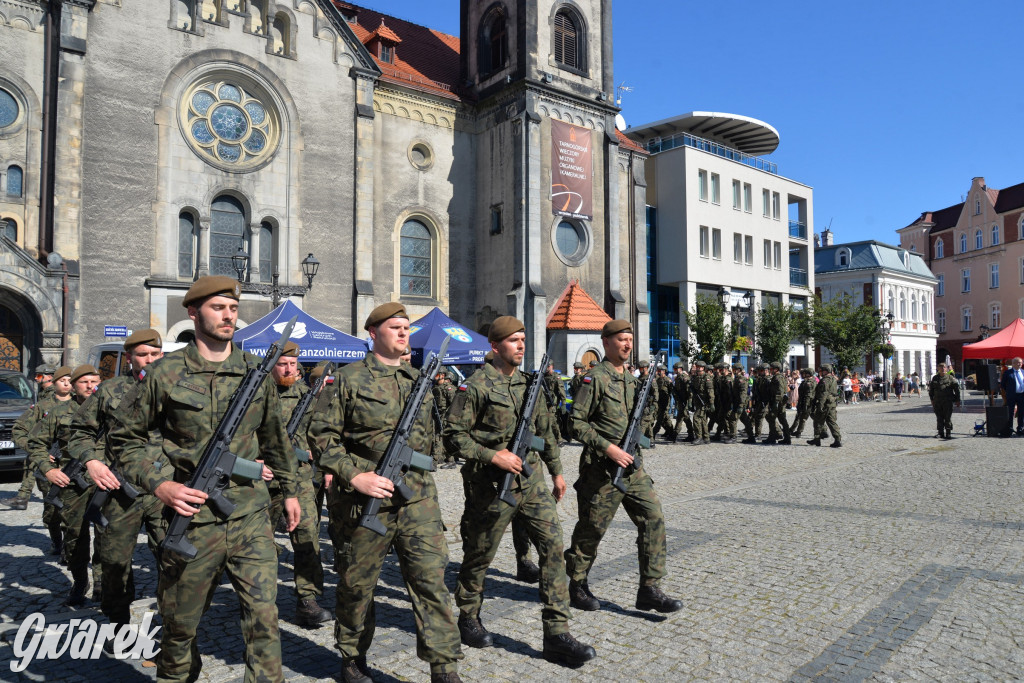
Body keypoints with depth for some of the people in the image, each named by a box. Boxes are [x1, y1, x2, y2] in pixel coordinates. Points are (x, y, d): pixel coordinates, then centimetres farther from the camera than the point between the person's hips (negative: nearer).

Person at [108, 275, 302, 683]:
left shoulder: (256, 371, 5)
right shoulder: (165, 374, -3)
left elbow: (275, 437, 16)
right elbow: (126, 438, 4)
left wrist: (289, 489, 19)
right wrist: (159, 484, -10)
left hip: (251, 517, 1)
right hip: (192, 520, -1)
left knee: (264, 617, -2)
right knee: (179, 625, 15)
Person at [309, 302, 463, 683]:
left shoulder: (419, 380, 13)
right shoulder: (349, 379, -3)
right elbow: (322, 435, -7)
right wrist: (354, 476, -15)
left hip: (417, 497, 4)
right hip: (364, 499, -3)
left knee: (431, 578, -1)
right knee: (357, 584, 12)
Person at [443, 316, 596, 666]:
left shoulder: (531, 383, 11)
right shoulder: (476, 386, -10)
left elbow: (546, 431, 19)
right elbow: (454, 434, -12)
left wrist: (556, 471, 18)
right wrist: (493, 455, -20)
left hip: (532, 481, 6)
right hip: (491, 485, -5)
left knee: (553, 545, -4)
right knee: (479, 555, 10)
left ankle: (557, 634, 4)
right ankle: (468, 618, 34)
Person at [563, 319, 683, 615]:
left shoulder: (631, 379, 14)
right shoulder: (595, 378, -11)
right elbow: (577, 423, -15)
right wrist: (608, 447, -20)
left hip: (633, 465, 7)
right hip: (602, 468, -7)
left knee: (653, 519, -1)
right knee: (592, 528, 5)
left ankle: (649, 589, 7)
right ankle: (577, 585, 24)